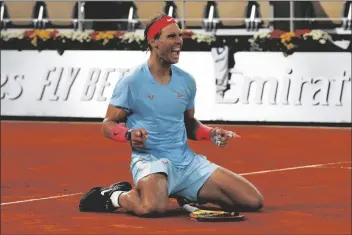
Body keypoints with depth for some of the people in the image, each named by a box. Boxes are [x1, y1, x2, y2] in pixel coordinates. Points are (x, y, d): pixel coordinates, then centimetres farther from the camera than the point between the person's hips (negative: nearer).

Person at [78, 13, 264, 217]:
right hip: (149, 159, -6)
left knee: (253, 200, -4)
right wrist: (130, 135, -22)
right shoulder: (131, 83, -5)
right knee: (154, 207, -42)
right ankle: (112, 197, -7)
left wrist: (211, 134, 3)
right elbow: (109, 124, 0)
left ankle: (188, 194, 16)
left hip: (188, 160, 6)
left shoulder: (186, 81, 11)